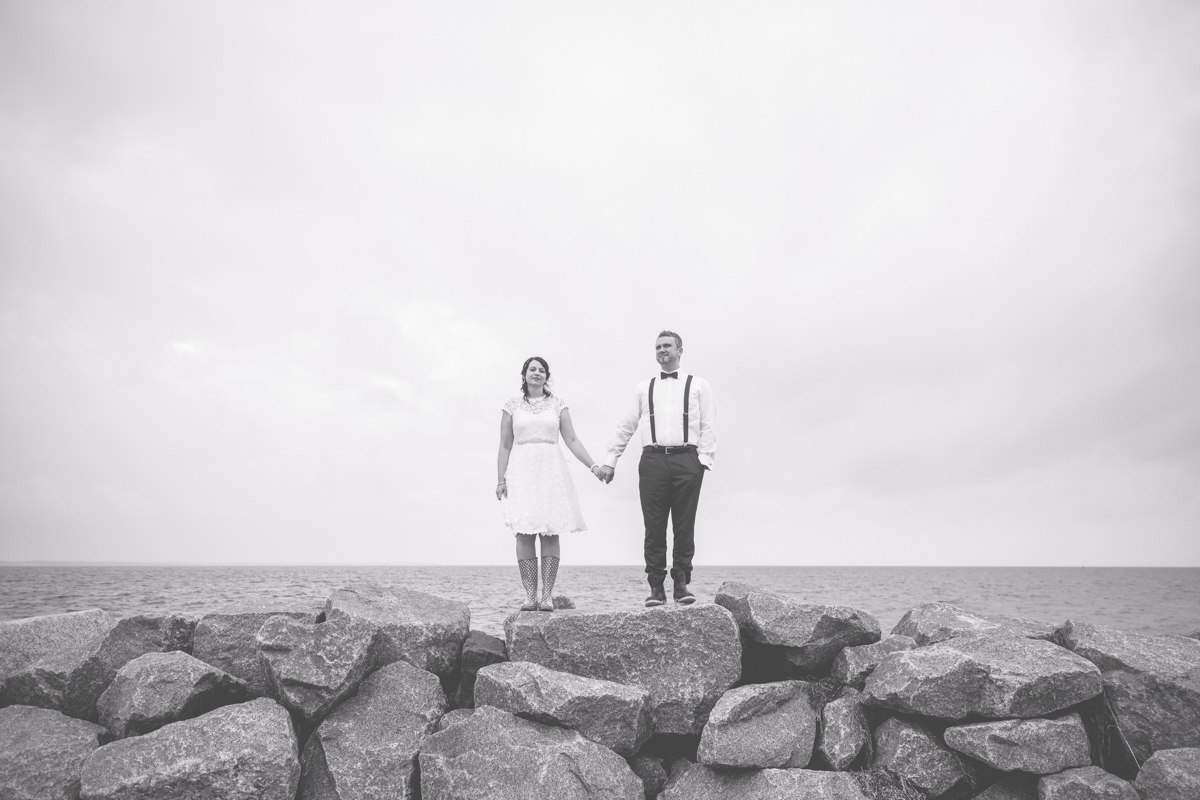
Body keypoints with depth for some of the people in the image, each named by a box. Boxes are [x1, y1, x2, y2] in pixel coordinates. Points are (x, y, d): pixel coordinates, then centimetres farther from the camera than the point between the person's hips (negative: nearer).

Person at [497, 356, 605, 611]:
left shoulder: (557, 404, 10)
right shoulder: (512, 406, 10)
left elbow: (572, 440, 8)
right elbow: (505, 446, 9)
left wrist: (593, 466, -2)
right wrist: (500, 480, 2)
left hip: (551, 472, 0)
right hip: (522, 472, 0)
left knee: (551, 533, -5)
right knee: (524, 534, -6)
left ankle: (547, 596, -1)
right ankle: (530, 595, -1)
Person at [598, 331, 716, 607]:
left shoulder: (698, 385, 13)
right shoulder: (644, 388, 18)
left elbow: (708, 426, 6)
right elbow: (625, 426, 16)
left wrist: (705, 458, -6)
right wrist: (610, 460, 11)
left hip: (687, 461, -1)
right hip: (653, 460, 1)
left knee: (684, 527, 1)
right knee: (654, 527, 0)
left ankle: (681, 583, 11)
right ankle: (656, 587, 6)